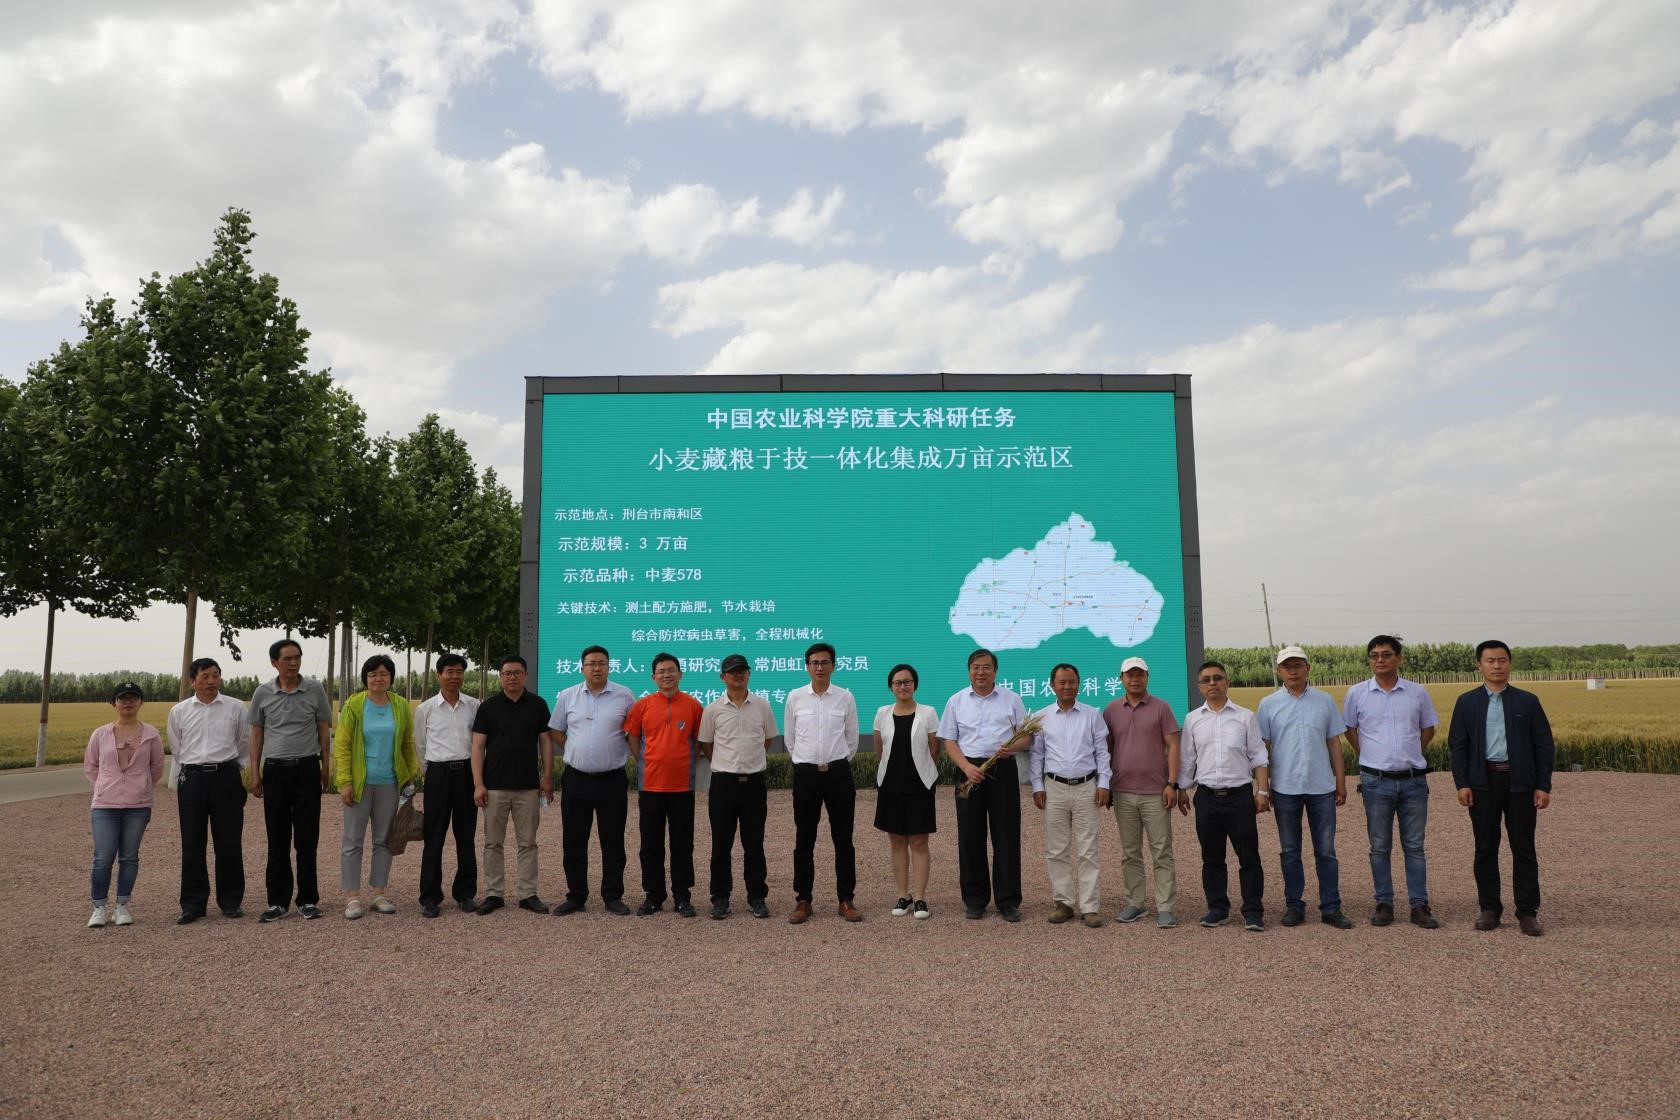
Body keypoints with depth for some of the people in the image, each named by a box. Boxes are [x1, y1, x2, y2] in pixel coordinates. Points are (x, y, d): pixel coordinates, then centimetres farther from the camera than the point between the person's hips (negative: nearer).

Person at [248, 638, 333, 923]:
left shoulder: (315, 690, 1)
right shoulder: (262, 693, 3)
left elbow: (324, 730, 7)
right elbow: (256, 735, 9)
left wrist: (326, 768, 5)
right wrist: (255, 774, 4)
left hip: (307, 768, -1)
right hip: (275, 769, 1)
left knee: (307, 838, 2)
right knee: (277, 840, 5)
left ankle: (308, 899, 10)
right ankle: (278, 901, 13)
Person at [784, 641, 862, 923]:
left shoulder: (845, 697, 0)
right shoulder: (795, 697, 1)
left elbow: (852, 738, 9)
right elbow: (789, 738, 11)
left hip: (838, 772, 0)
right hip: (806, 773, 0)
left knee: (843, 839, 5)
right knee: (804, 840, 5)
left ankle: (846, 900, 13)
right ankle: (803, 900, 14)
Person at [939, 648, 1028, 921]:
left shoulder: (1011, 699, 8)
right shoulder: (956, 701, 9)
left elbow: (1027, 737, 7)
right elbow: (948, 740, 5)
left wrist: (1012, 747, -16)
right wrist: (966, 767, -11)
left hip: (1003, 770, -1)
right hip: (969, 771, 1)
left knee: (1007, 836, -1)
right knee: (970, 837, 4)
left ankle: (1008, 901, 7)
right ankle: (974, 900, 14)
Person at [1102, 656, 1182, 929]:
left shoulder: (1161, 708, 0)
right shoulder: (1111, 710, 7)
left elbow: (1172, 747, -2)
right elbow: (1107, 749, 11)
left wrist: (1172, 784, -10)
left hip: (1156, 793, -3)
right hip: (1123, 793, 3)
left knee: (1162, 853, 0)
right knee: (1130, 853, 10)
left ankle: (1165, 908, 4)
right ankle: (1135, 903, 19)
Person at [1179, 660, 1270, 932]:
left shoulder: (1245, 717, 2)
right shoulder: (1193, 719, 7)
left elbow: (1258, 757, 4)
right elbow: (1187, 759, 13)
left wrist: (1263, 790, -2)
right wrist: (1182, 790, 10)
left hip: (1240, 793, -2)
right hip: (1207, 796, 2)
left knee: (1249, 856, 1)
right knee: (1212, 857, 9)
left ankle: (1253, 911, 9)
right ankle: (1218, 908, 18)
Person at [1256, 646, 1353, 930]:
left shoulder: (1325, 701, 5)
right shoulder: (1269, 704, 2)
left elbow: (1334, 743, 8)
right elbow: (1262, 747, 4)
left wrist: (1341, 782, 4)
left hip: (1321, 787, 1)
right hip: (1285, 787, 0)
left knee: (1326, 850, 5)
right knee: (1290, 852, 8)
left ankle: (1331, 908, 12)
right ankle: (1294, 906, 16)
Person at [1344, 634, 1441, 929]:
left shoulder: (1417, 692, 2)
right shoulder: (1357, 693, 0)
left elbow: (1428, 729, 14)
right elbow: (1350, 730, 12)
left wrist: (1409, 754, 9)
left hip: (1413, 780, 1)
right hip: (1377, 781, -1)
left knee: (1414, 846, 6)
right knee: (1380, 847, 7)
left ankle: (1419, 906, 12)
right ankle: (1384, 904, 15)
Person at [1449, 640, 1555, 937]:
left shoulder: (1528, 701, 4)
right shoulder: (1467, 702, 5)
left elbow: (1544, 745, 4)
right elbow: (1457, 745, 4)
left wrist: (1544, 786, -2)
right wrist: (1462, 784, -5)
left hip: (1520, 782, 0)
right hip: (1483, 782, 1)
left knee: (1523, 849, 3)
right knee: (1485, 849, 6)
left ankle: (1528, 913, 11)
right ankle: (1489, 909, 15)